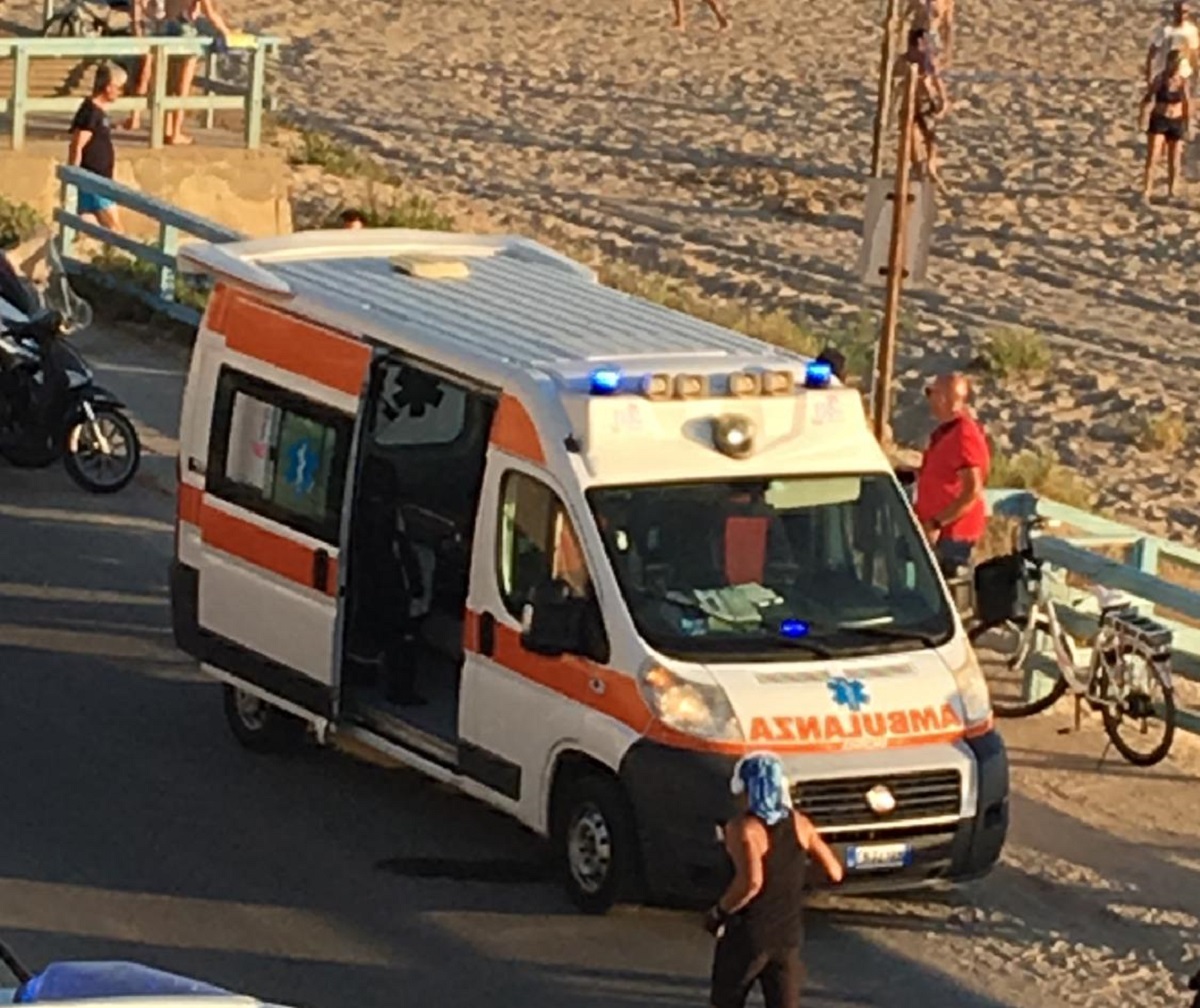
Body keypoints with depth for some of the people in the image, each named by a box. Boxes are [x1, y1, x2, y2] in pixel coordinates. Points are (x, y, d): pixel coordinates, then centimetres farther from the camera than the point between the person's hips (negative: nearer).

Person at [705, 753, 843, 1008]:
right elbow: (835, 872, 5)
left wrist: (718, 912, -16)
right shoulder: (799, 824, 1)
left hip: (748, 935, -4)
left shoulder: (742, 828, -16)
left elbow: (751, 881, -30)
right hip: (789, 935, 4)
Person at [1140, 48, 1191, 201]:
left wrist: (1188, 125, 8)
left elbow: (1187, 104, 7)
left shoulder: (1183, 82, -2)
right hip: (1158, 121, -3)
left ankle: (1171, 192, 28)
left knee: (1175, 161, 9)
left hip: (1177, 123, 3)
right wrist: (1144, 118, -19)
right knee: (1152, 157, -13)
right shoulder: (1160, 79, -12)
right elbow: (1147, 99, -10)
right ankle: (1146, 193, -13)